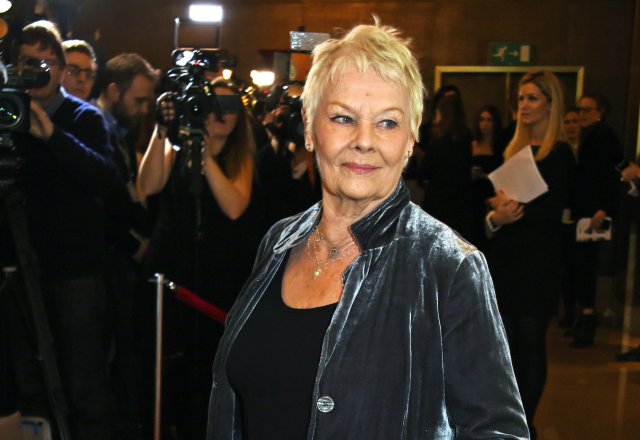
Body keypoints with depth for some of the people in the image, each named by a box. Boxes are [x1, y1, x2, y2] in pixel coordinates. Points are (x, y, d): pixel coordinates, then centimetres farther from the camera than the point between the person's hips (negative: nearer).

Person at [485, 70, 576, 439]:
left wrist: (515, 210, -22)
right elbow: (499, 200, 12)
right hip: (507, 256, 6)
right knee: (507, 342, 8)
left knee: (531, 342, 1)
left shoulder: (560, 153, -6)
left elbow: (553, 213, -11)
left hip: (539, 261, -6)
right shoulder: (514, 149, 13)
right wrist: (495, 216, -8)